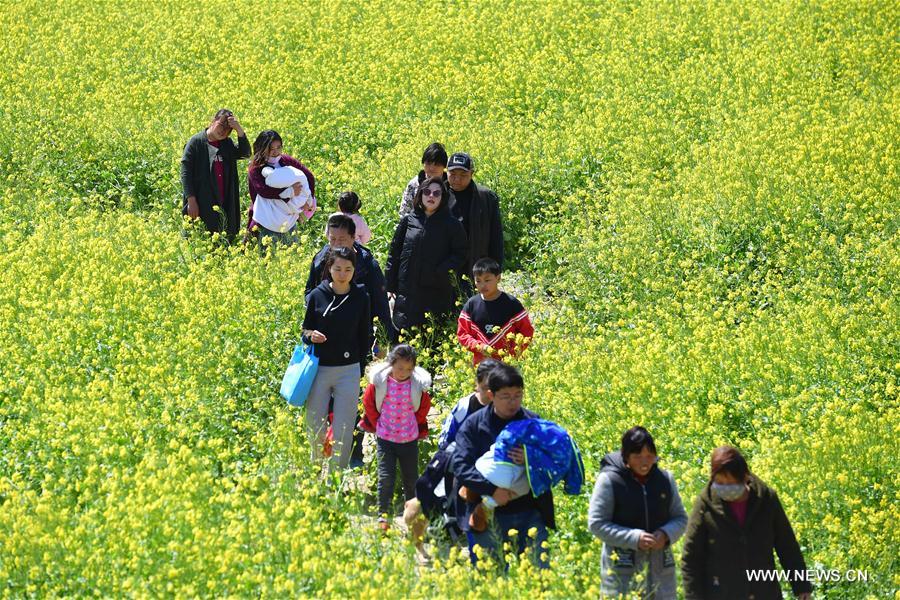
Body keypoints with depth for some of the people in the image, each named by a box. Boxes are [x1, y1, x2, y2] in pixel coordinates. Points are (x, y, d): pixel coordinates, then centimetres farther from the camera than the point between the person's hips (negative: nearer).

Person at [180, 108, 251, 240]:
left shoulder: (227, 144, 12)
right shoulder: (196, 142, -3)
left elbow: (245, 153, -3)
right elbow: (186, 173, -7)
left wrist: (239, 129, -13)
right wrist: (191, 201, -14)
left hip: (224, 205, 5)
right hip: (202, 206, -5)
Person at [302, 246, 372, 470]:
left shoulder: (361, 298, 0)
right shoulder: (317, 296, -2)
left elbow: (365, 336, 9)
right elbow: (305, 330, 7)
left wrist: (361, 366, 6)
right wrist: (310, 336, -16)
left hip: (349, 370, 0)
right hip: (319, 369, 0)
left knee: (343, 429, -1)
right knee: (315, 427, 4)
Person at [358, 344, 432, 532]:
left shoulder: (418, 383, -9)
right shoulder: (379, 381, -11)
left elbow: (424, 406, 9)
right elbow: (368, 402, 5)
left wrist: (416, 426, 10)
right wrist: (377, 424, 7)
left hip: (410, 439, 1)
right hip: (385, 438, -1)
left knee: (411, 479, 9)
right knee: (385, 477, -9)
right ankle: (383, 516, -4)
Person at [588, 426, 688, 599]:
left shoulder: (665, 479, 6)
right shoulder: (609, 480, -7)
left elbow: (680, 518, 14)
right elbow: (597, 523, -8)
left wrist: (666, 534, -9)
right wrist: (634, 538, -18)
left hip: (660, 568, 4)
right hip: (622, 571, -4)